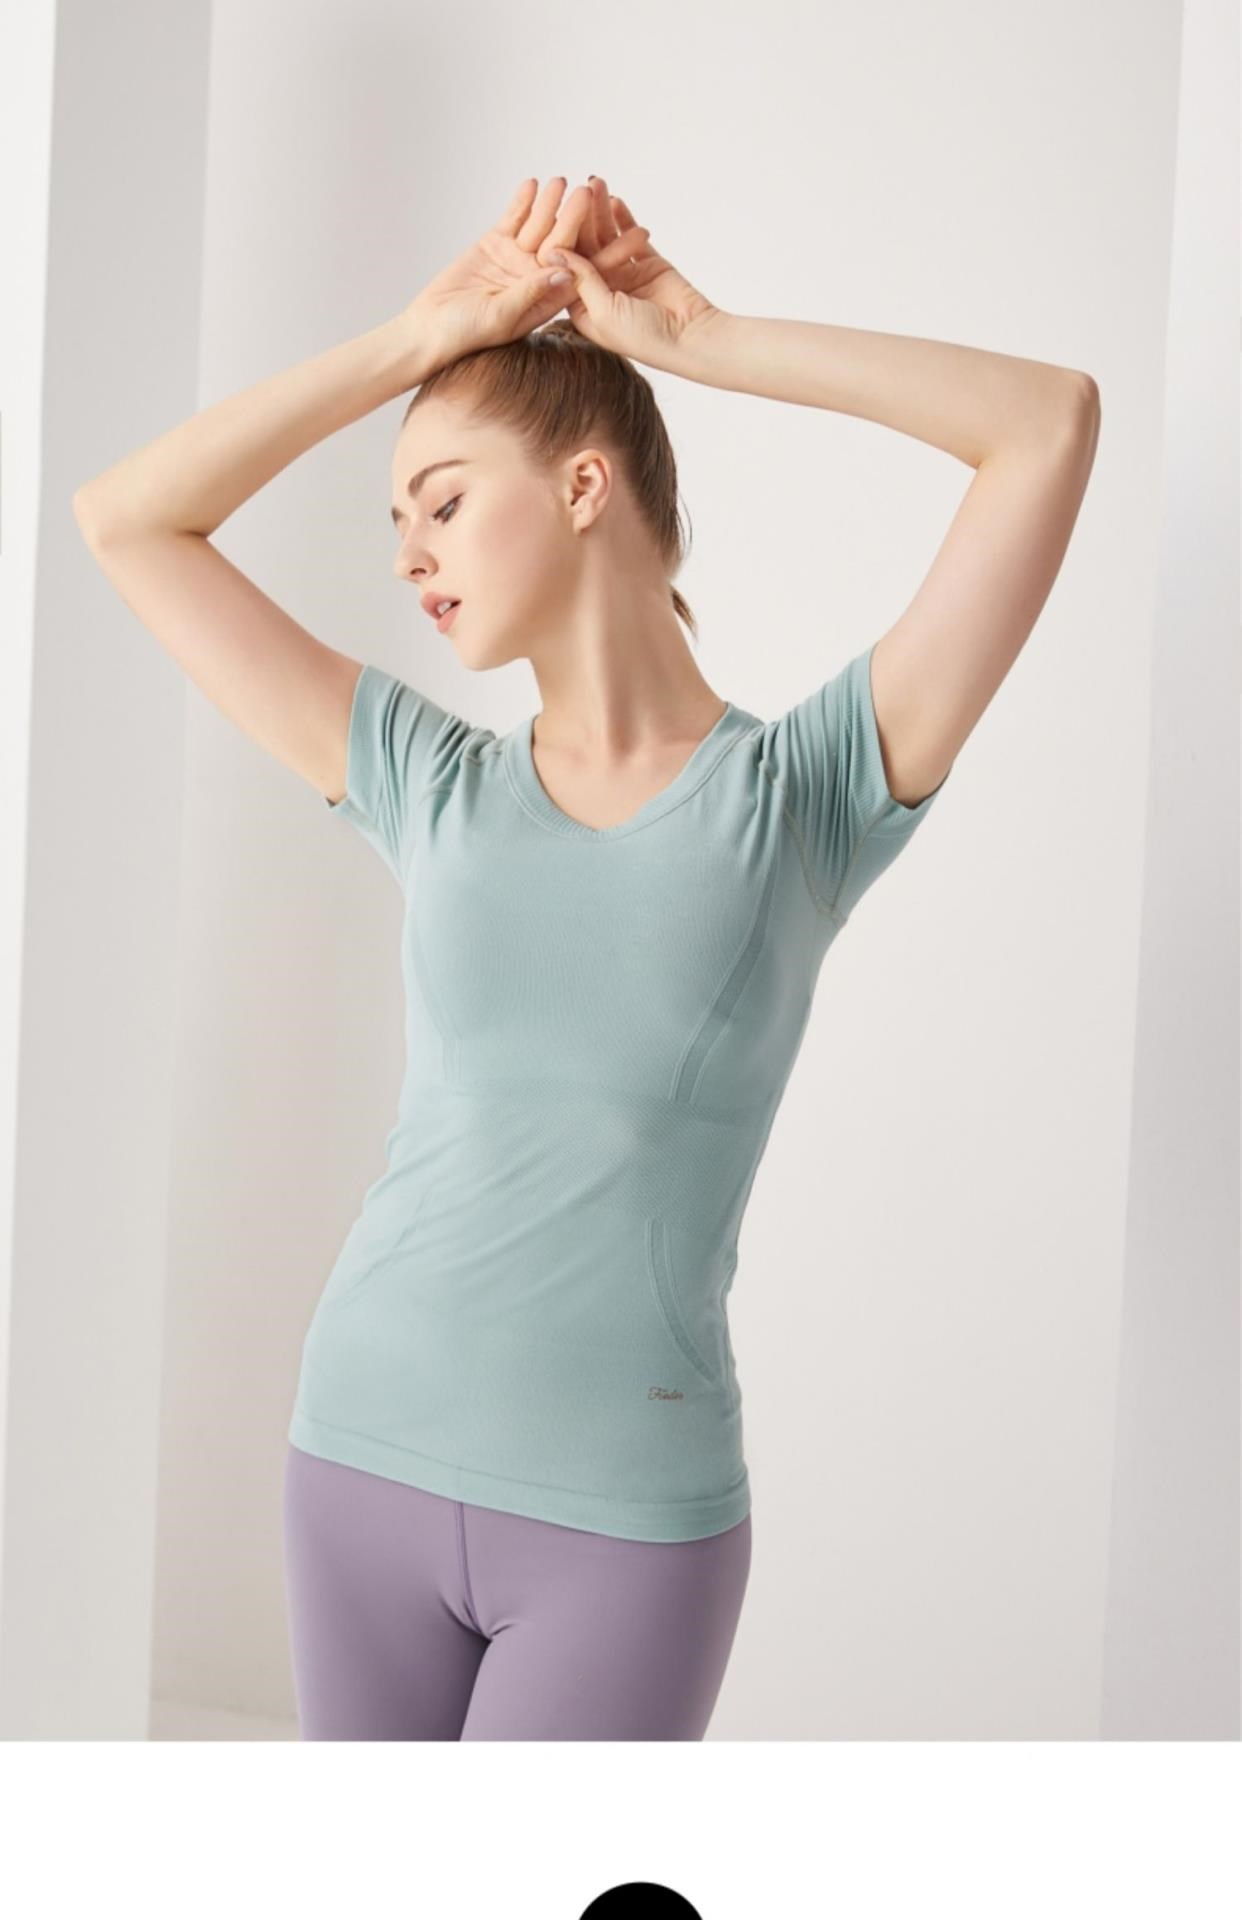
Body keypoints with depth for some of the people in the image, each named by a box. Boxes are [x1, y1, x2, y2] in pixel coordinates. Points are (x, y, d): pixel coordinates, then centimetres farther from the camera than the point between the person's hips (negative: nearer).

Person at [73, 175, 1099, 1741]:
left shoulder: (802, 790, -3)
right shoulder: (431, 787, 6)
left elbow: (1052, 422, -8)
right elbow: (127, 517, 8)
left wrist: (697, 339, -2)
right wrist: (424, 336, 3)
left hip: (628, 1510, -4)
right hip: (364, 1455, 4)